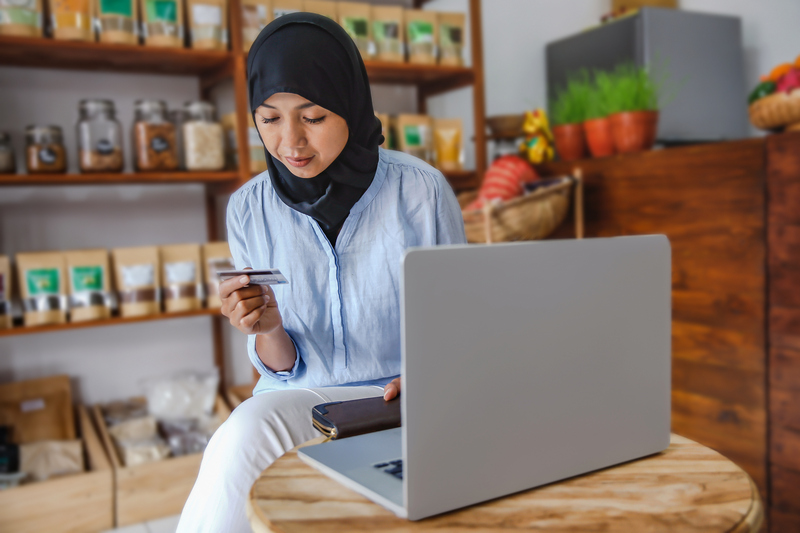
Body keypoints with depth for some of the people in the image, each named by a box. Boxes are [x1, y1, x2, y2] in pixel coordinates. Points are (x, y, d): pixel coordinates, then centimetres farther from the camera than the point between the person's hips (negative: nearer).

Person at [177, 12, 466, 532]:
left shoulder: (422, 190, -11)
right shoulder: (249, 210, -3)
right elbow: (281, 368, 1)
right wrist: (267, 328, -21)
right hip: (297, 398, 2)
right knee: (242, 437, -32)